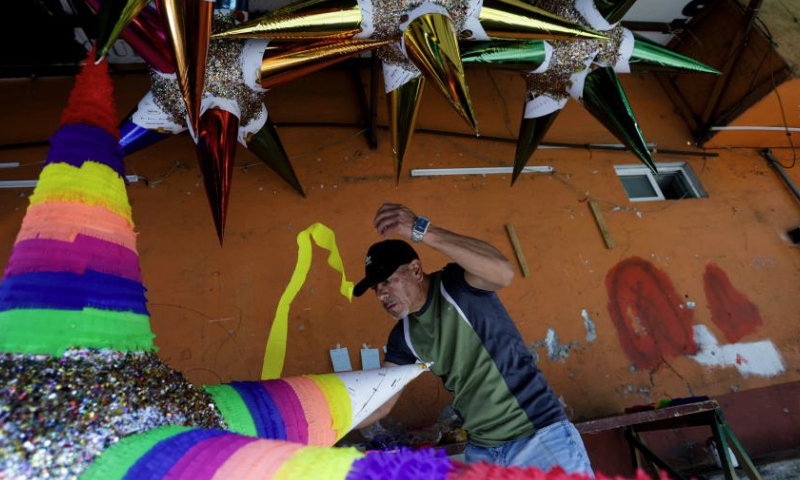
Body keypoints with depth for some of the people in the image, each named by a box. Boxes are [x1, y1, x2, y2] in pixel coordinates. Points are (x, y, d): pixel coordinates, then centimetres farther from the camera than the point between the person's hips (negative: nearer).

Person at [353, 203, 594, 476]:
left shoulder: (457, 283, -16)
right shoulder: (404, 336, 2)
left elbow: (504, 272, -37)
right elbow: (379, 403, 5)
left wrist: (422, 230, -40)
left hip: (539, 436, -6)